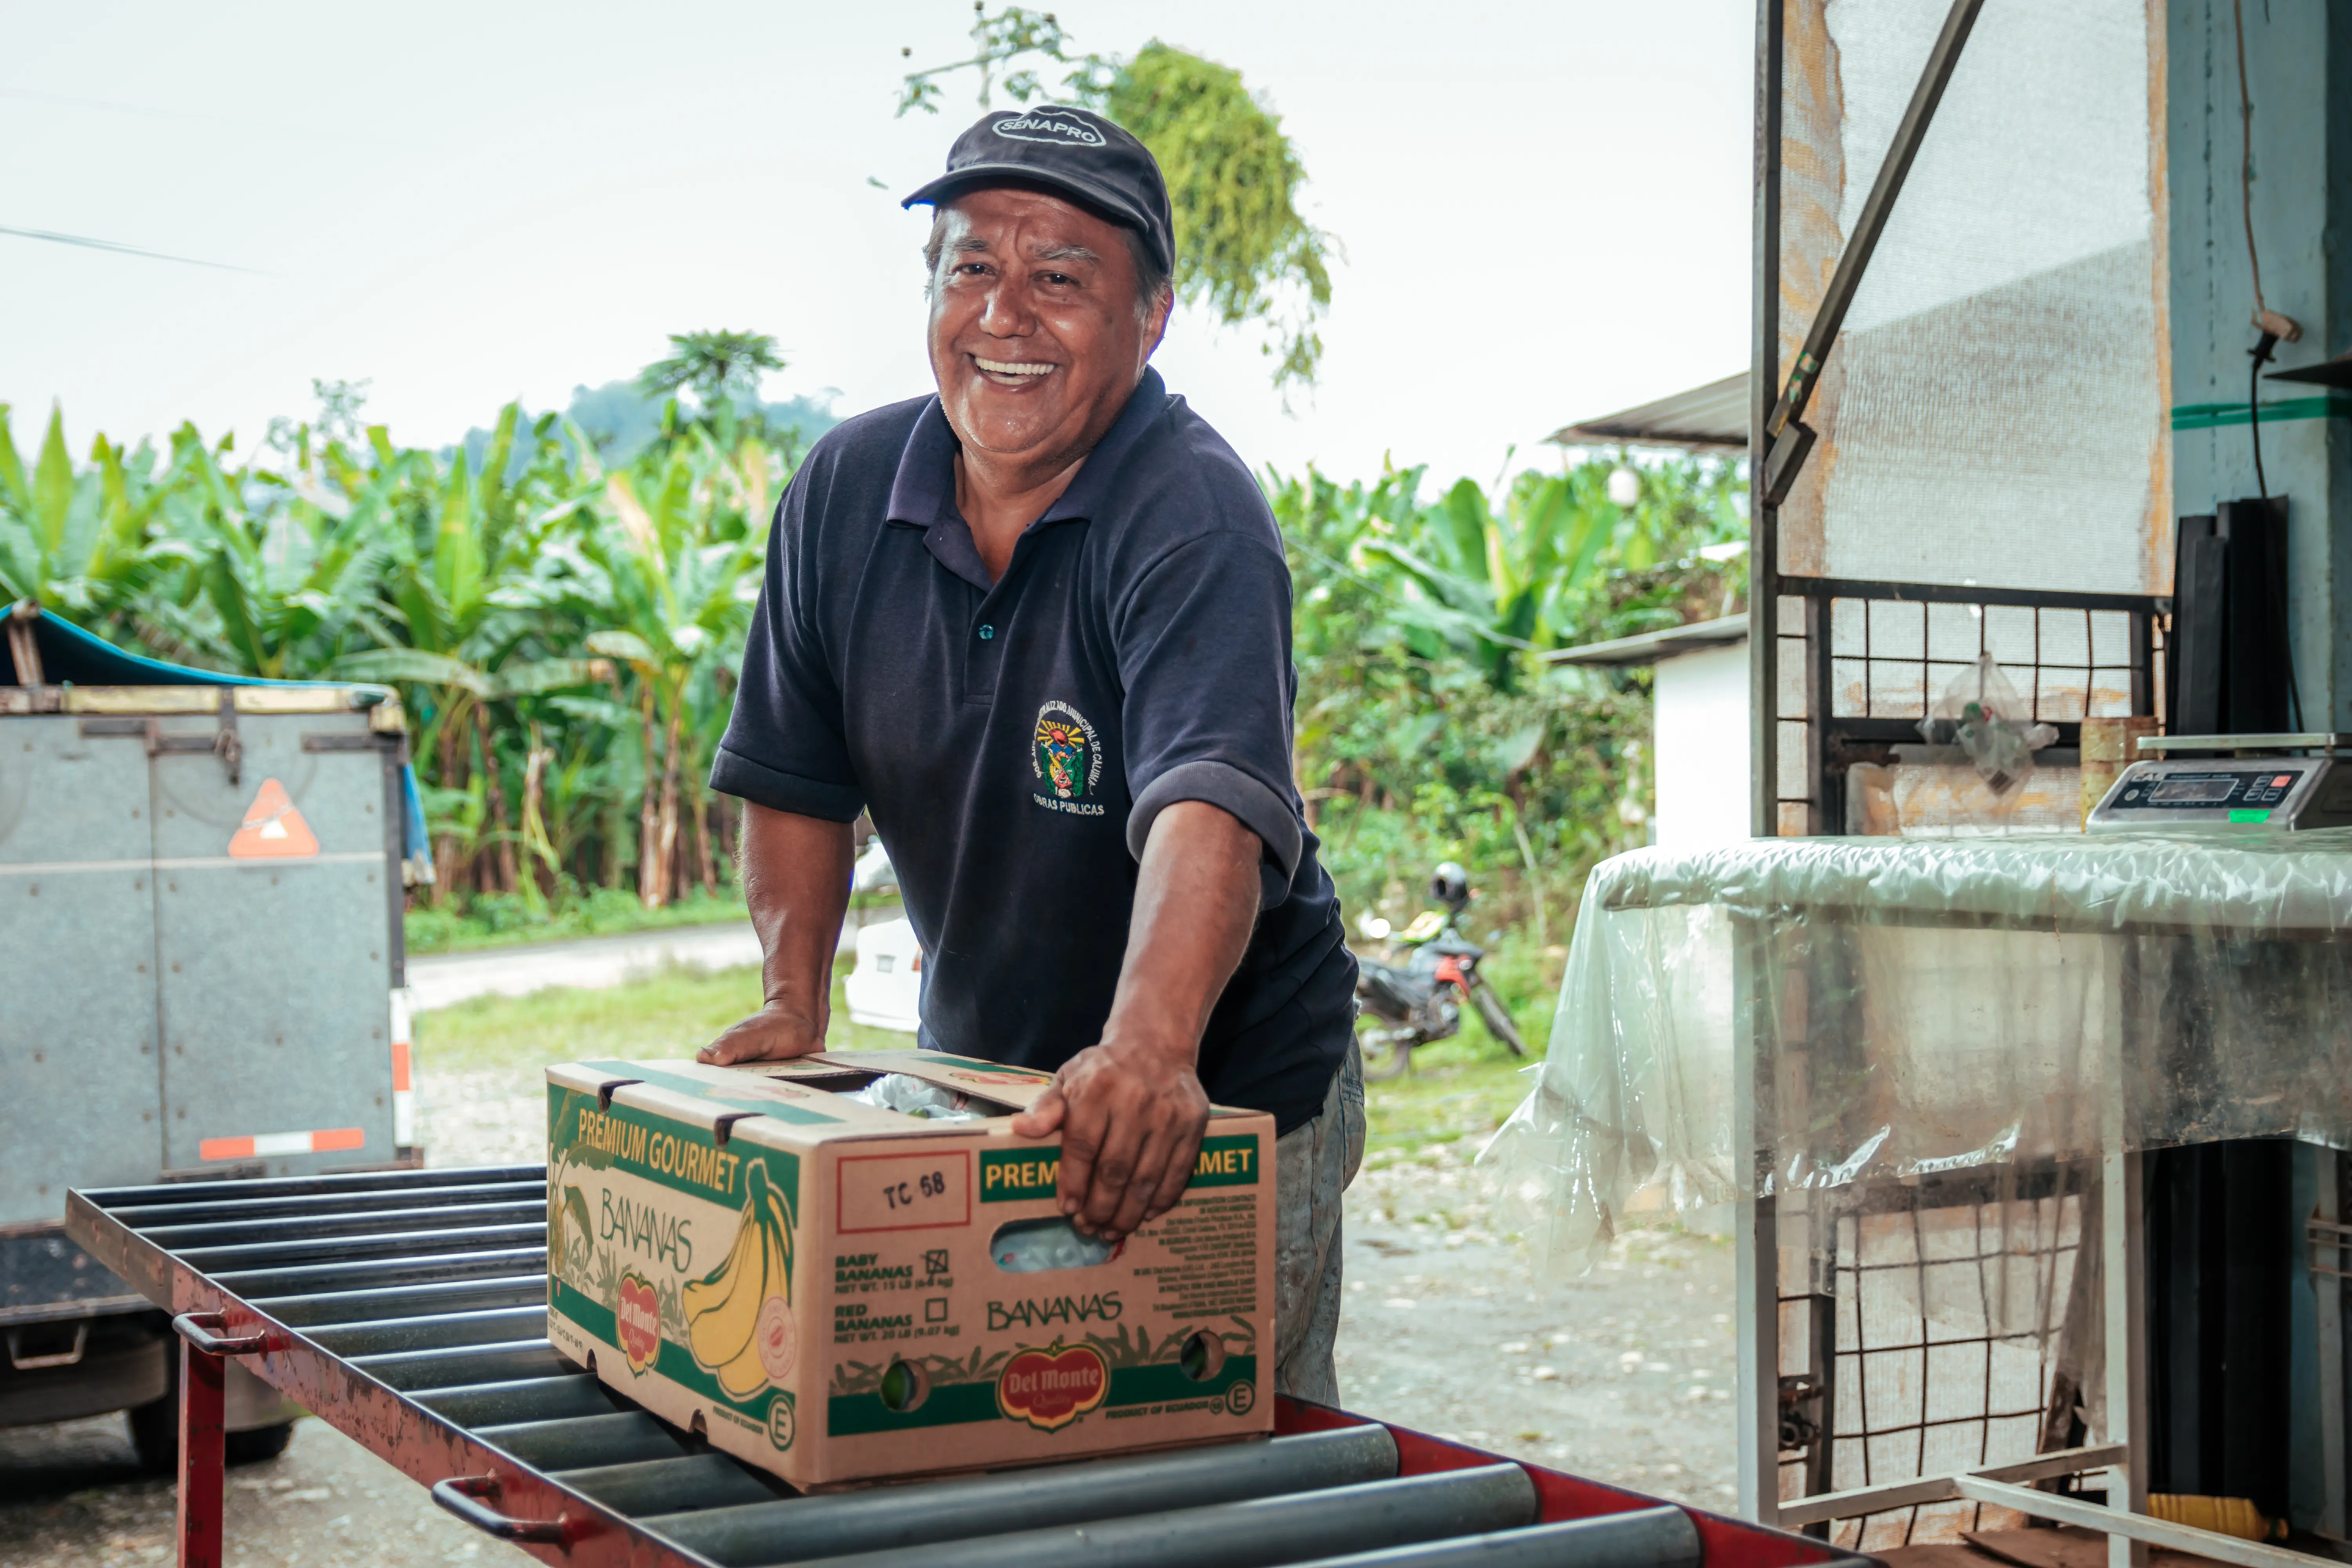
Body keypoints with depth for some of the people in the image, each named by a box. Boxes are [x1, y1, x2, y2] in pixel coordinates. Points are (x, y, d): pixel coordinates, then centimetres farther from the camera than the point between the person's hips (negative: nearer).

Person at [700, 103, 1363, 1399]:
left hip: (1227, 1103, -4)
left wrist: (1150, 1049, -55)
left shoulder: (1193, 516, -22)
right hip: (975, 1082, 5)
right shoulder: (845, 489, -4)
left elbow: (1208, 805, -39)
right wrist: (794, 1000, -7)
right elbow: (795, 780, 6)